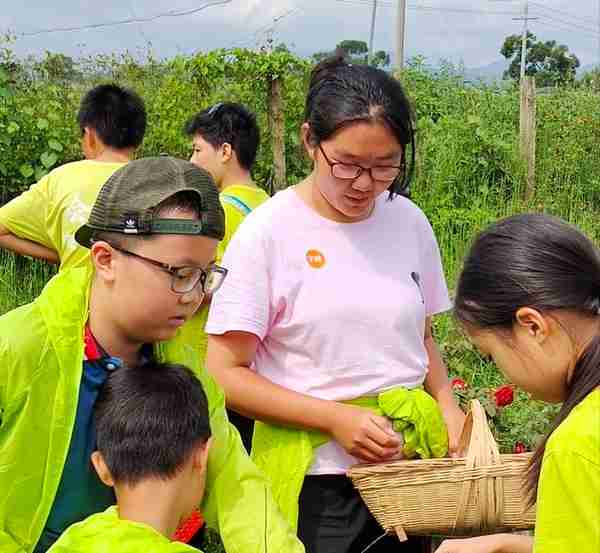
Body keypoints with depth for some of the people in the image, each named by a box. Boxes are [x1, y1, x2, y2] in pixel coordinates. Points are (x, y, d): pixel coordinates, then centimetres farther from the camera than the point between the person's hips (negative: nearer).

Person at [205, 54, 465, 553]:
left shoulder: (410, 222, 2)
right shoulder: (269, 231, -11)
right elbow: (225, 375, -11)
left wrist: (448, 405, -2)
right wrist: (335, 418, -19)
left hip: (412, 464, 4)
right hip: (314, 480, -4)